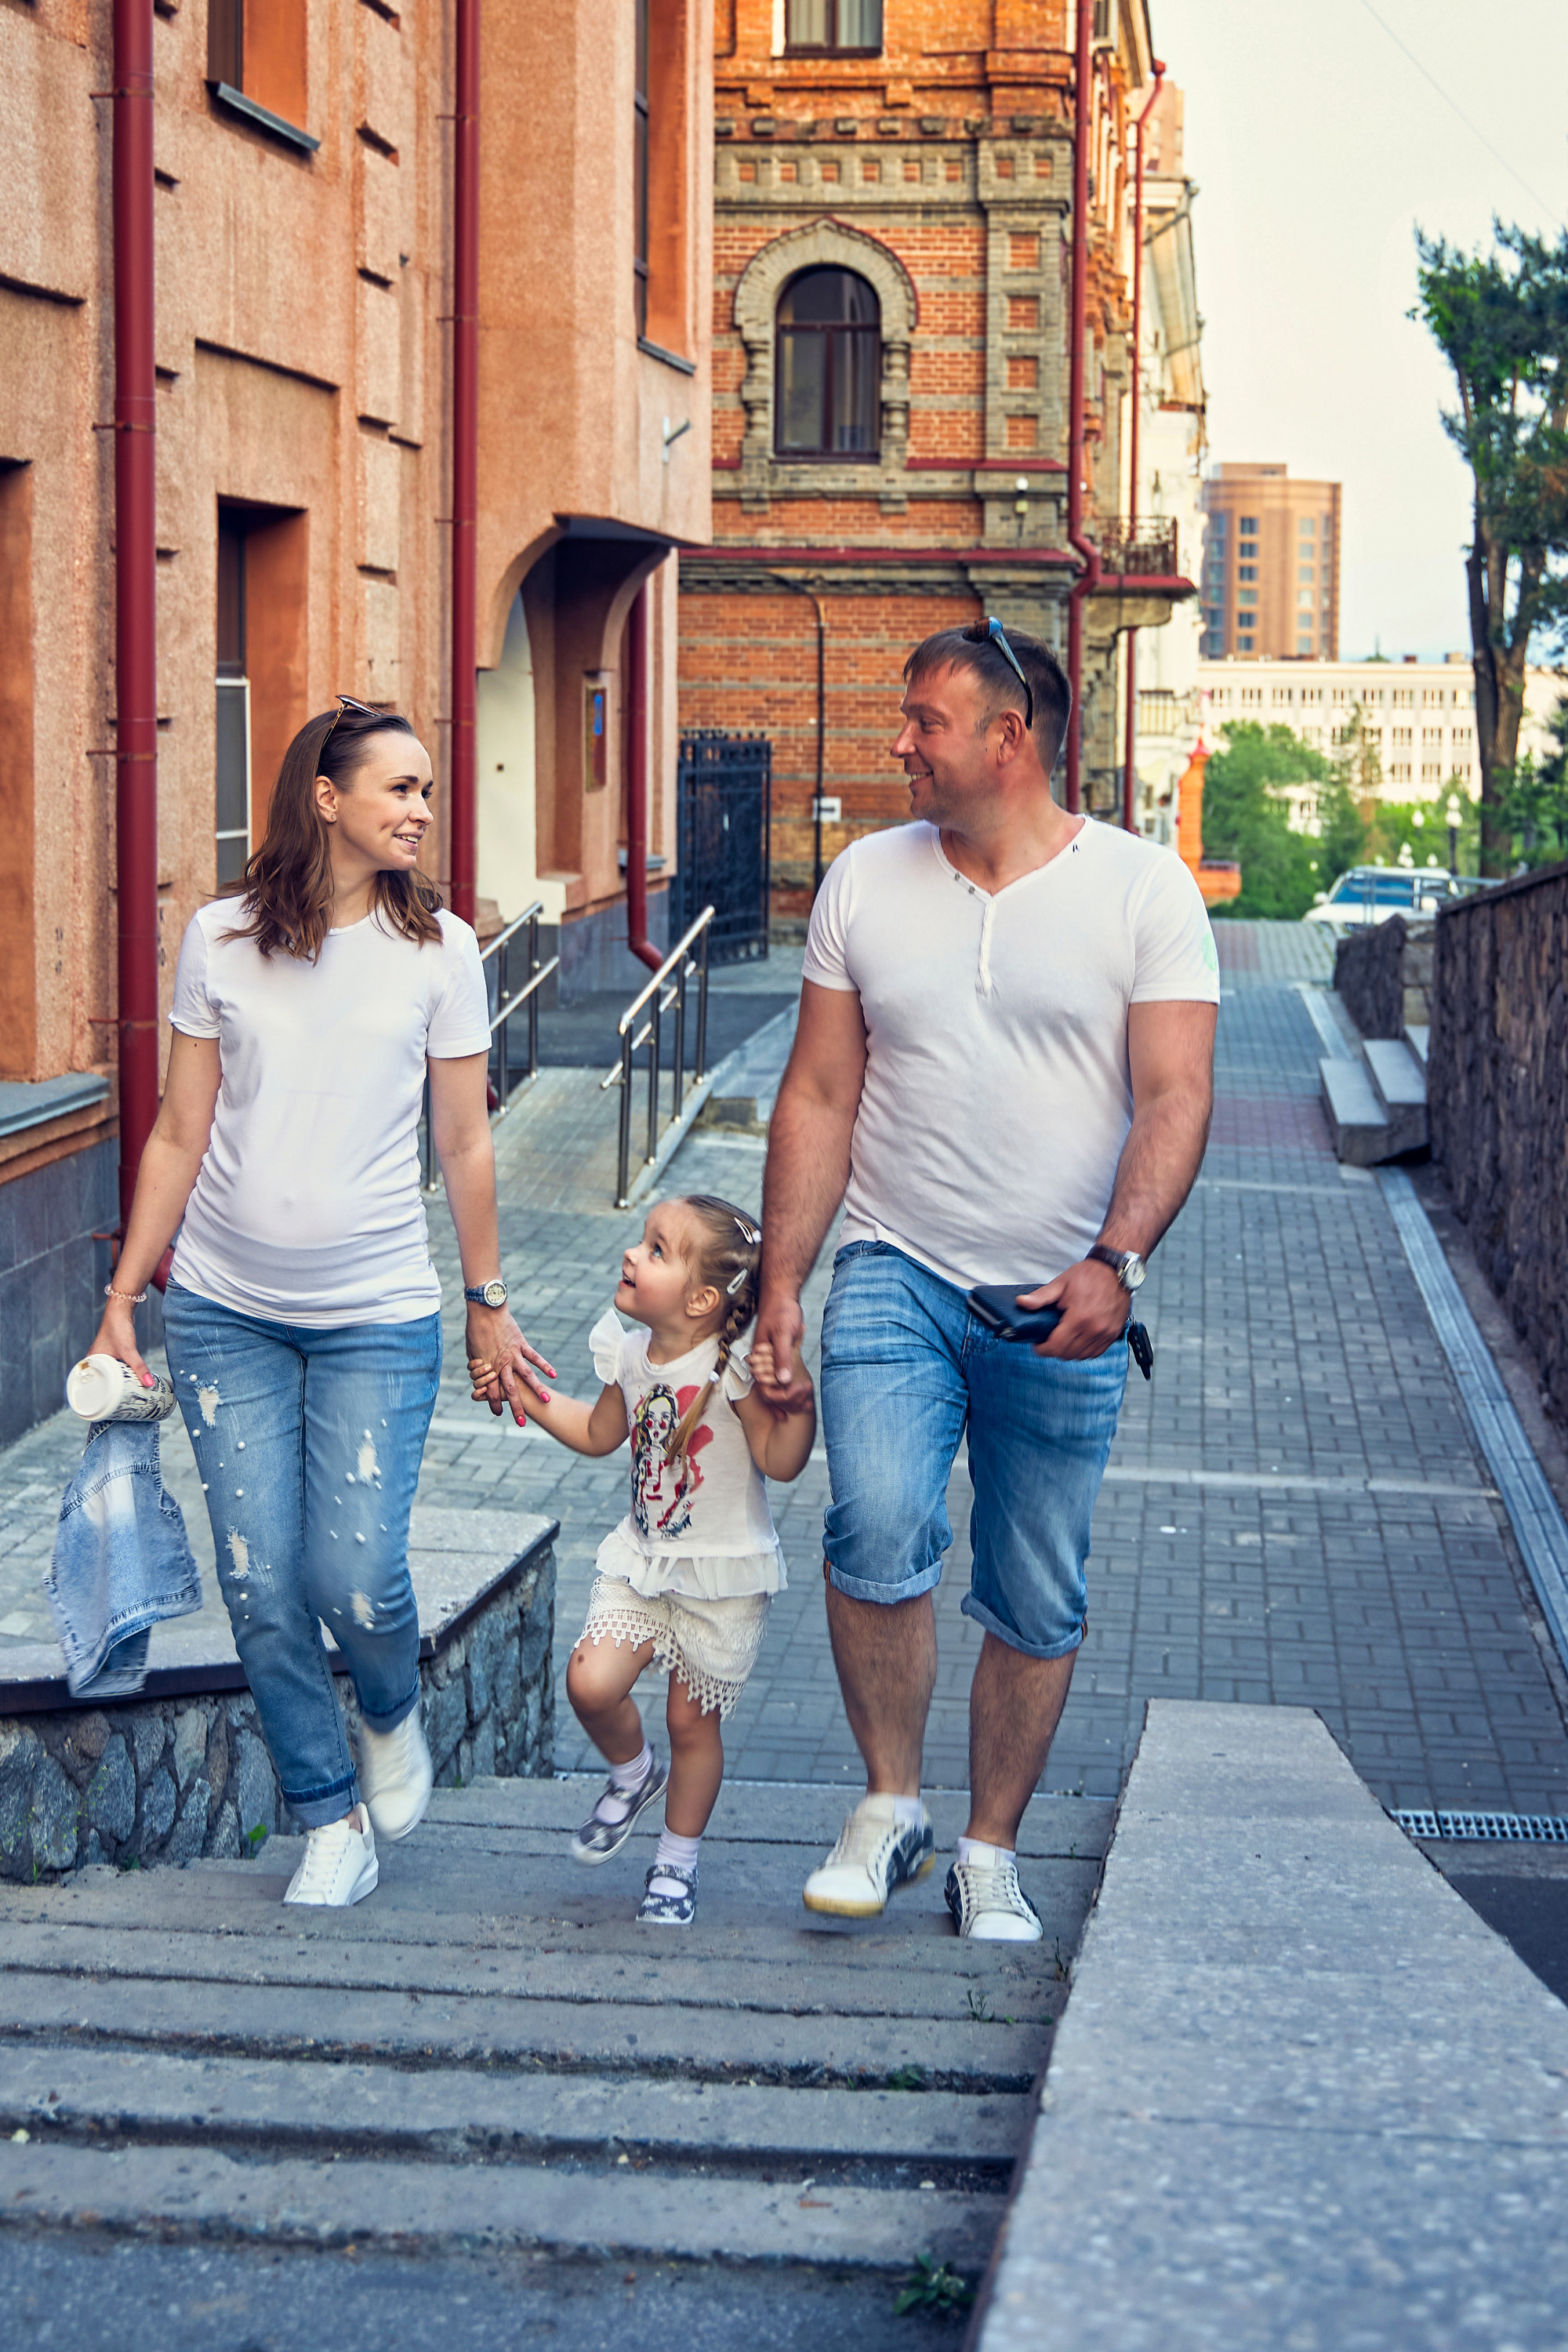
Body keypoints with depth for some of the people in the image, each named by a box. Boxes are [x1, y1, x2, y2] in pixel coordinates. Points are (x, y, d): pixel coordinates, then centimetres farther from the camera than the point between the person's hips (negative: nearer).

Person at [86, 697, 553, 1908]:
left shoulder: (438, 947, -2)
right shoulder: (221, 939, -1)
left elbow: (465, 1144, 5)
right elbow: (180, 1138, 5)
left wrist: (489, 1307, 9)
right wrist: (124, 1298, 4)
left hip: (377, 1316, -1)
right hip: (226, 1310, 1)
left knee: (357, 1578, -8)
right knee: (261, 1587, 1)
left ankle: (394, 1717, 27)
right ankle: (331, 1820, 18)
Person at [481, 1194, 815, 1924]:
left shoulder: (732, 1369, -18)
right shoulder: (630, 1354, 1)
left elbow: (781, 1460, -21)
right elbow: (600, 1434, 19)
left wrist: (798, 1403, -37)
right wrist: (524, 1392, 16)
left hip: (722, 1577, -5)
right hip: (640, 1563, 5)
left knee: (692, 1721, 5)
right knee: (591, 1683, -13)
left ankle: (677, 1864, 25)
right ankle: (633, 1774, 21)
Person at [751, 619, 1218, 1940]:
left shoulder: (1143, 888, -2)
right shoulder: (867, 881, 7)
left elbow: (1176, 1097, -8)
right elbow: (819, 1098, 10)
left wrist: (1115, 1261, -23)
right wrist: (781, 1286, 4)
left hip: (1064, 1307, -1)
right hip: (895, 1278, 1)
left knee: (1038, 1604, 5)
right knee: (880, 1525, -21)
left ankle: (991, 1858, 22)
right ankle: (890, 1807, -2)